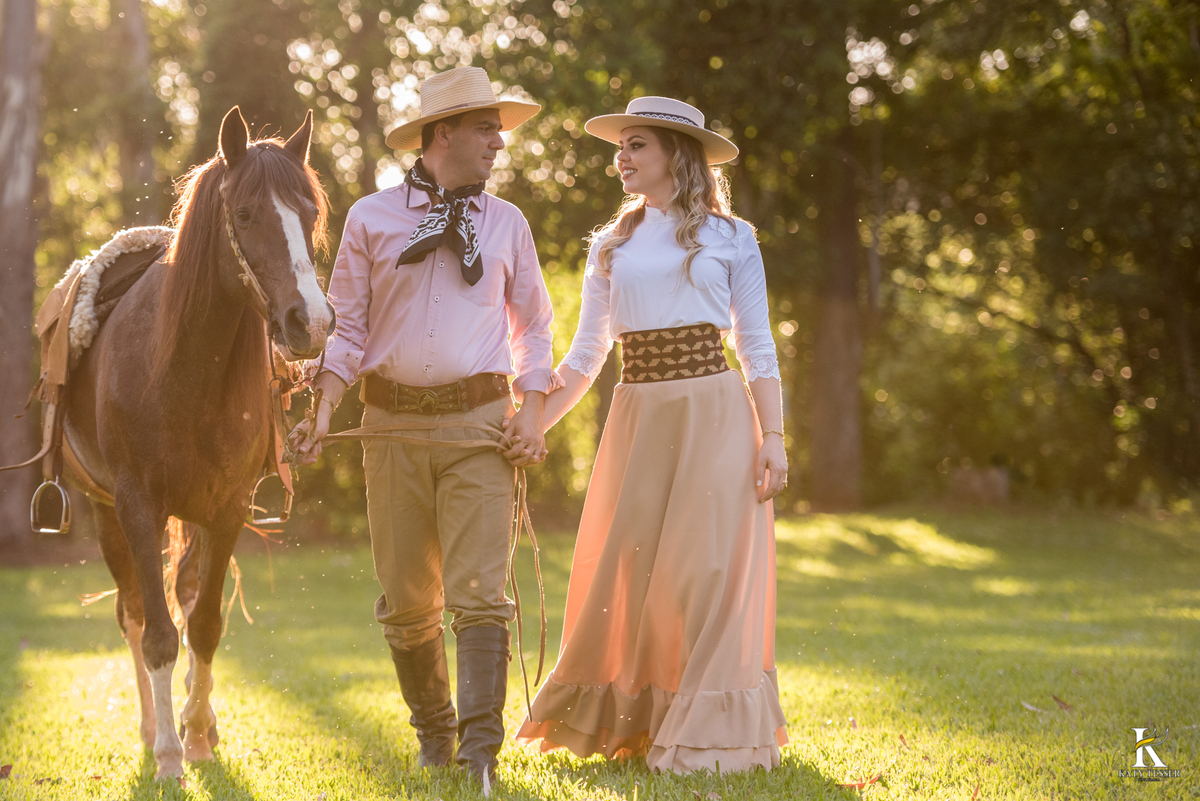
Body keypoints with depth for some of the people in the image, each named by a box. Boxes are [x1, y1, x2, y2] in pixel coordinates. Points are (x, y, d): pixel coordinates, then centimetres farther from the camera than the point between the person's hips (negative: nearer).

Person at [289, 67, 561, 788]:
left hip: (479, 423, 0)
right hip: (394, 422, 1)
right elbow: (347, 325, 5)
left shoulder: (507, 224, 7)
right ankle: (433, 735, 26)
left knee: (479, 593, -10)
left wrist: (533, 413, -1)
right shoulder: (371, 219, 4)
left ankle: (482, 752, -10)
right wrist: (324, 413, -7)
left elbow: (533, 325, 12)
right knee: (408, 600, 8)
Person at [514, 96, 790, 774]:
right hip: (638, 417, 3)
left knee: (707, 570, -3)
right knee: (628, 570, 3)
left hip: (714, 417, -3)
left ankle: (707, 733, 3)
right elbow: (586, 355, 13)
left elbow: (757, 348, 2)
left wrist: (773, 438, -8)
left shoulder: (729, 237, 4)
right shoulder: (613, 245, 13)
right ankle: (625, 719, 15)